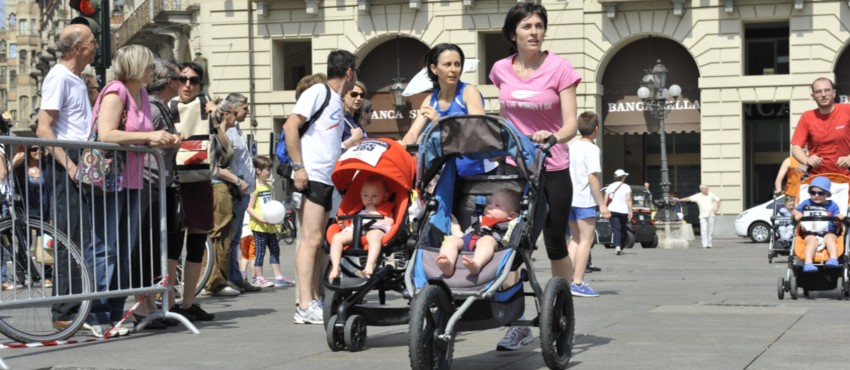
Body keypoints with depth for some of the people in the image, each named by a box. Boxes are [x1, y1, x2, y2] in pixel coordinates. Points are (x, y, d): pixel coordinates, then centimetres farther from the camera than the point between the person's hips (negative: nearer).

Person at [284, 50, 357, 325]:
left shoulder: (337, 102, 21)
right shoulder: (318, 92, -5)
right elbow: (290, 126, -15)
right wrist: (298, 166, -19)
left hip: (327, 180, 9)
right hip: (310, 177, -9)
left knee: (317, 242, 11)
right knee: (311, 239, -13)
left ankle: (315, 301, 16)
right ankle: (305, 307, -16)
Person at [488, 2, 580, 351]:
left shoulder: (559, 68, -8)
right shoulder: (501, 70, 2)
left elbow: (571, 124, -15)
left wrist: (553, 136, -33)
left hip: (552, 169, -2)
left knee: (556, 247, 5)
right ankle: (518, 325, 0)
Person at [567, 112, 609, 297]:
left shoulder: (571, 146, 12)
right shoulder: (592, 149, -10)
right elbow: (592, 177, -17)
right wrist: (602, 204, -15)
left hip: (569, 198, 8)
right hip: (585, 200, -8)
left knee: (576, 238, 18)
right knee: (586, 240, -2)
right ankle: (578, 283, -5)